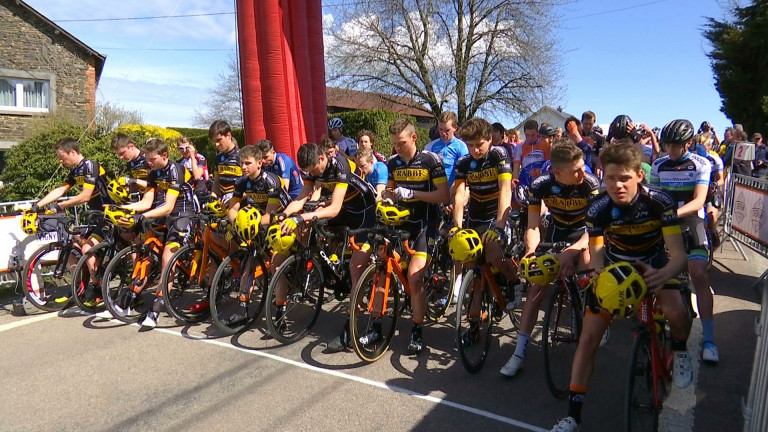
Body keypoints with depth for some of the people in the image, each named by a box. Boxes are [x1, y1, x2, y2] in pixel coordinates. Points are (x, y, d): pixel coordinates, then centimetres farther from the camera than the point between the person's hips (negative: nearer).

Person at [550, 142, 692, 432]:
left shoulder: (659, 202, -25)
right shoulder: (598, 209, -22)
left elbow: (678, 253, -27)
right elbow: (596, 257, -18)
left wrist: (661, 276, -49)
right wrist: (602, 276, -42)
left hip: (653, 265, 0)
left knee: (677, 312, -31)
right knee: (588, 339, -7)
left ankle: (680, 351, 8)